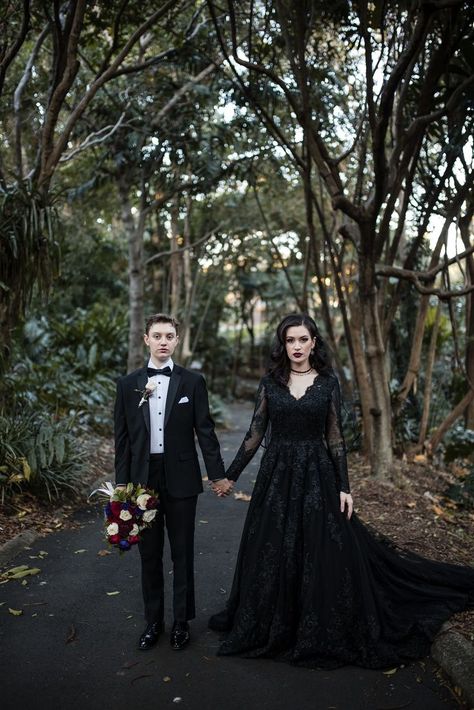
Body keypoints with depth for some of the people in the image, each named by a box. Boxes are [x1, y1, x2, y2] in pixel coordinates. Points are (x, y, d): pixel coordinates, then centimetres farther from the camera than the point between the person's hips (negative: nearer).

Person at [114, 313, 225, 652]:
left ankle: (182, 620, 26)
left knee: (182, 553, 10)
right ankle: (153, 620, 29)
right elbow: (123, 436, 5)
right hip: (142, 477, 2)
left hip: (181, 478, -1)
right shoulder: (128, 384, 4)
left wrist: (218, 472, -3)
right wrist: (122, 480, 3)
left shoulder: (193, 381, -1)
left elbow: (205, 430, -1)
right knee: (149, 553, 13)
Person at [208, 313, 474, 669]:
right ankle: (271, 629, 31)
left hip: (316, 476, -1)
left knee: (322, 556, 4)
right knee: (272, 556, 9)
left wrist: (344, 487, -4)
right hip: (276, 475, 1)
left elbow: (335, 437, 0)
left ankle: (322, 636, 25)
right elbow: (255, 432, 4)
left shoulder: (328, 382, -1)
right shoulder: (270, 382, 1)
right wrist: (231, 475, 2)